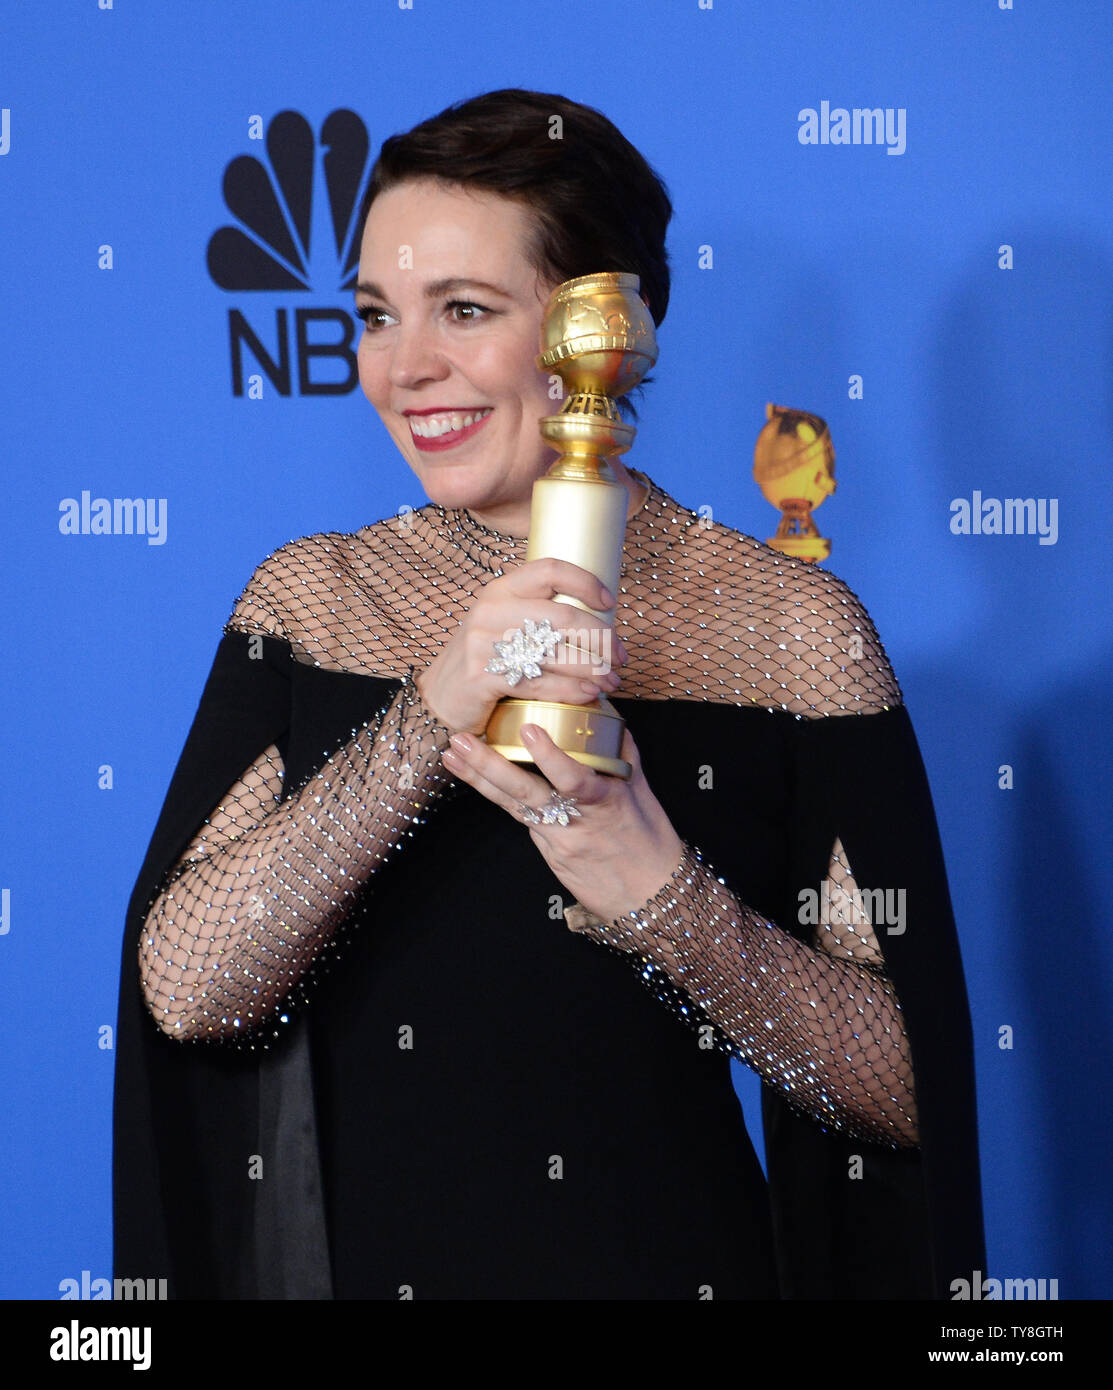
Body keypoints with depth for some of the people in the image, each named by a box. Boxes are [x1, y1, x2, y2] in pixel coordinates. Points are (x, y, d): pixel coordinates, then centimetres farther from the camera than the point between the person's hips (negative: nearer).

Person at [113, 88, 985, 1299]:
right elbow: (183, 991, -14)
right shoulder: (308, 598, -3)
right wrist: (432, 716, -23)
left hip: (667, 1257, -1)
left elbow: (905, 1091, -10)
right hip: (352, 1254, 2)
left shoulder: (789, 625, -9)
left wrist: (660, 898, -24)